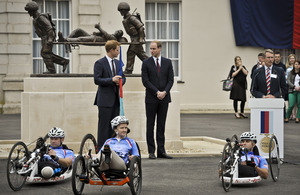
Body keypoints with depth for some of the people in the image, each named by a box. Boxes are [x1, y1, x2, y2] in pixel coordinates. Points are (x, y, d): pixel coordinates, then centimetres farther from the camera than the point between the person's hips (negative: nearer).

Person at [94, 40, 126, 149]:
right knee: (104, 125, -6)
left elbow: (123, 77, 22)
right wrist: (111, 80, -22)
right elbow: (97, 80, -14)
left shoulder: (117, 63, 15)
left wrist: (120, 81, -1)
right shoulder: (100, 63, -7)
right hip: (105, 99, -7)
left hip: (116, 99, 7)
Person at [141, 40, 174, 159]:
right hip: (151, 98, -2)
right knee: (150, 126, 0)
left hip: (164, 98, 2)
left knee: (161, 125, 4)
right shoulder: (146, 63, 2)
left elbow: (171, 80, 5)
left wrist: (164, 92, -11)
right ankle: (151, 151, 3)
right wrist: (157, 92, -13)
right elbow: (145, 81, -4)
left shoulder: (167, 62, 8)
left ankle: (161, 151, 6)